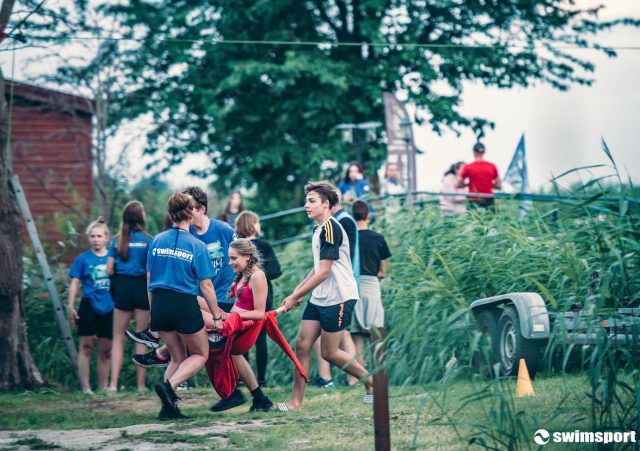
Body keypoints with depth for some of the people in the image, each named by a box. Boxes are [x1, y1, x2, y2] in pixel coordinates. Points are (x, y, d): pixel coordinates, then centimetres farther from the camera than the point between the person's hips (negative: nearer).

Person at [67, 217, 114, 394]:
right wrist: (71, 307, -6)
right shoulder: (83, 259, 1)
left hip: (108, 308, 2)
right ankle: (85, 388, 0)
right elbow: (74, 283, 1)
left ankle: (103, 388, 17)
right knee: (86, 347, -3)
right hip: (89, 305, -2)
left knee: (105, 350, 8)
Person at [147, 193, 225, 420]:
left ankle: (168, 406, 8)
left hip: (159, 303, 5)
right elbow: (206, 285, -5)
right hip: (185, 304, -5)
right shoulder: (197, 246, -7)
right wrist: (216, 316, 4)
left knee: (178, 358, 20)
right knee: (201, 355, 13)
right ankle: (169, 385, -12)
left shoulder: (157, 240, 6)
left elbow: (150, 278, 11)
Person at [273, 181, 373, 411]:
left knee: (329, 352, -3)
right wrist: (296, 292, 15)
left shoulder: (331, 228, -16)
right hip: (318, 298, 9)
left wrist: (295, 297, -15)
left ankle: (371, 381, 15)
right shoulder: (318, 229, 15)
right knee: (302, 344, 1)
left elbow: (324, 272, -19)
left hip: (338, 297, -9)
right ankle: (296, 402, 3)